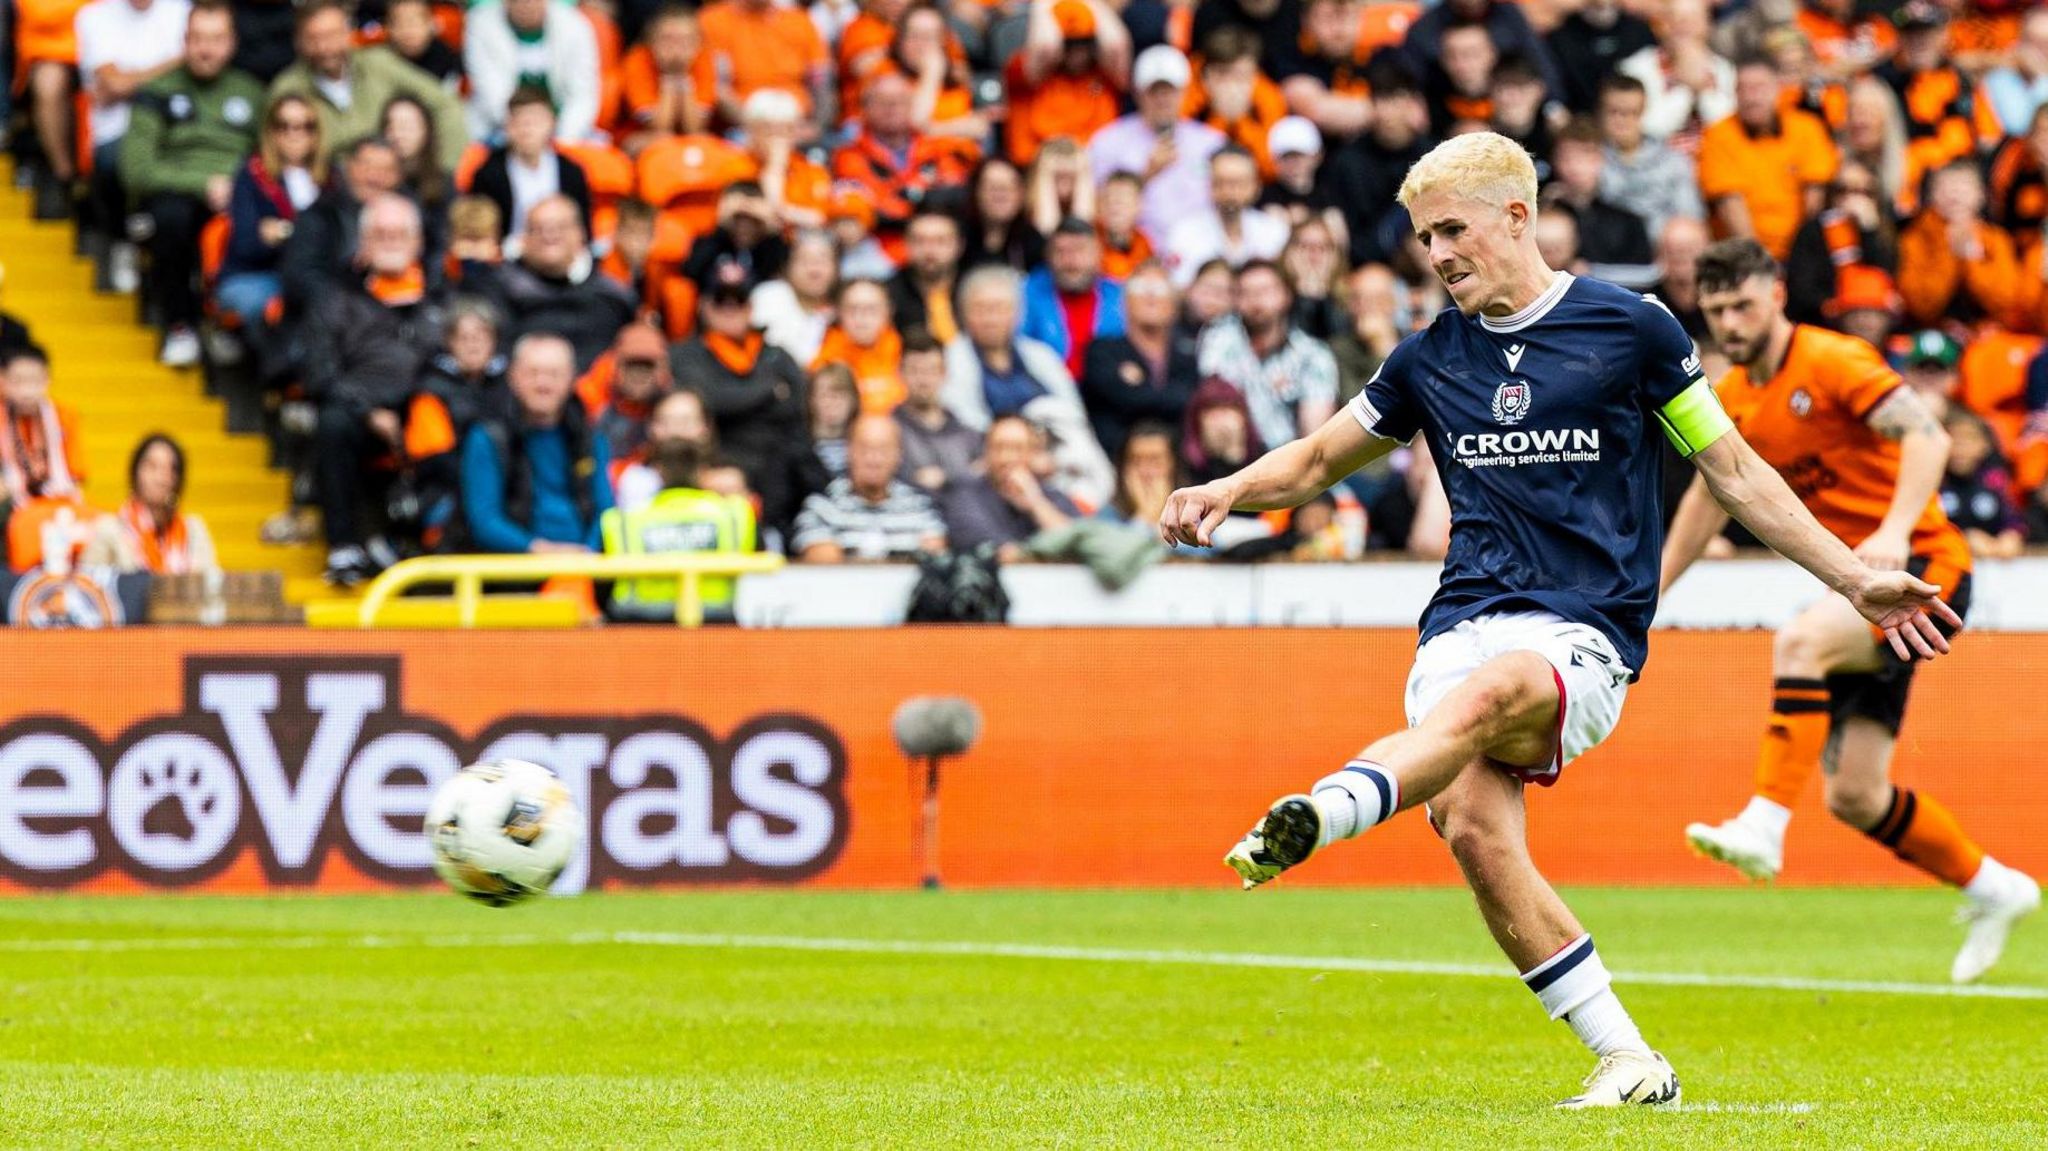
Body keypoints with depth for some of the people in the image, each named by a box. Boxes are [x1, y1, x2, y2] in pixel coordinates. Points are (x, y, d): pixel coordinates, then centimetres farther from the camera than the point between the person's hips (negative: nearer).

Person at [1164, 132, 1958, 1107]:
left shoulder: (1629, 328, 5)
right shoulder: (1429, 360, 16)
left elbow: (1733, 471, 12)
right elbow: (1318, 460, 29)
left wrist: (1856, 582, 9)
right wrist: (1226, 493, 8)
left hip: (1583, 642, -4)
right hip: (1464, 627, 4)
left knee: (1481, 697, -38)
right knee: (1471, 827, -23)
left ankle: (1309, 820, -65)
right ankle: (1628, 1062, -15)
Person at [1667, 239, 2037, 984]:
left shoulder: (1833, 362, -13)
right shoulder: (1733, 399, 10)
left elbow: (1927, 435, -24)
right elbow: (1709, 496, 25)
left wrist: (1895, 531, -38)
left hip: (1922, 566, -8)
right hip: (1860, 586, 8)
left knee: (1800, 642, -36)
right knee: (1851, 796, 3)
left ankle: (1763, 828, -40)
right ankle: (1992, 890, 24)